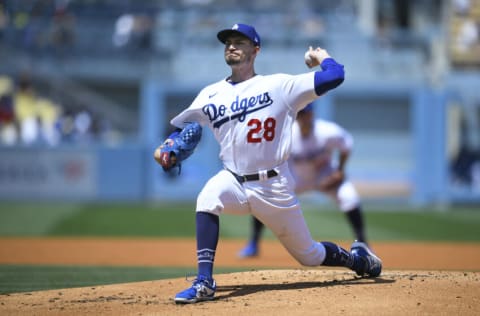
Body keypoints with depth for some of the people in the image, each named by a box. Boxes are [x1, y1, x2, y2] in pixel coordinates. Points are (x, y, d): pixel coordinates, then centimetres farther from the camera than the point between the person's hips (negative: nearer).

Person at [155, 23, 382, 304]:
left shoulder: (279, 85, -6)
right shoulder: (211, 95, 7)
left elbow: (335, 76, -13)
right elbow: (183, 126, 13)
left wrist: (322, 57, 6)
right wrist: (167, 147, -7)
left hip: (275, 187, -2)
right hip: (234, 182, 2)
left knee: (309, 255, 7)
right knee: (209, 195, -33)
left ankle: (356, 258, 41)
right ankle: (204, 283, -32)